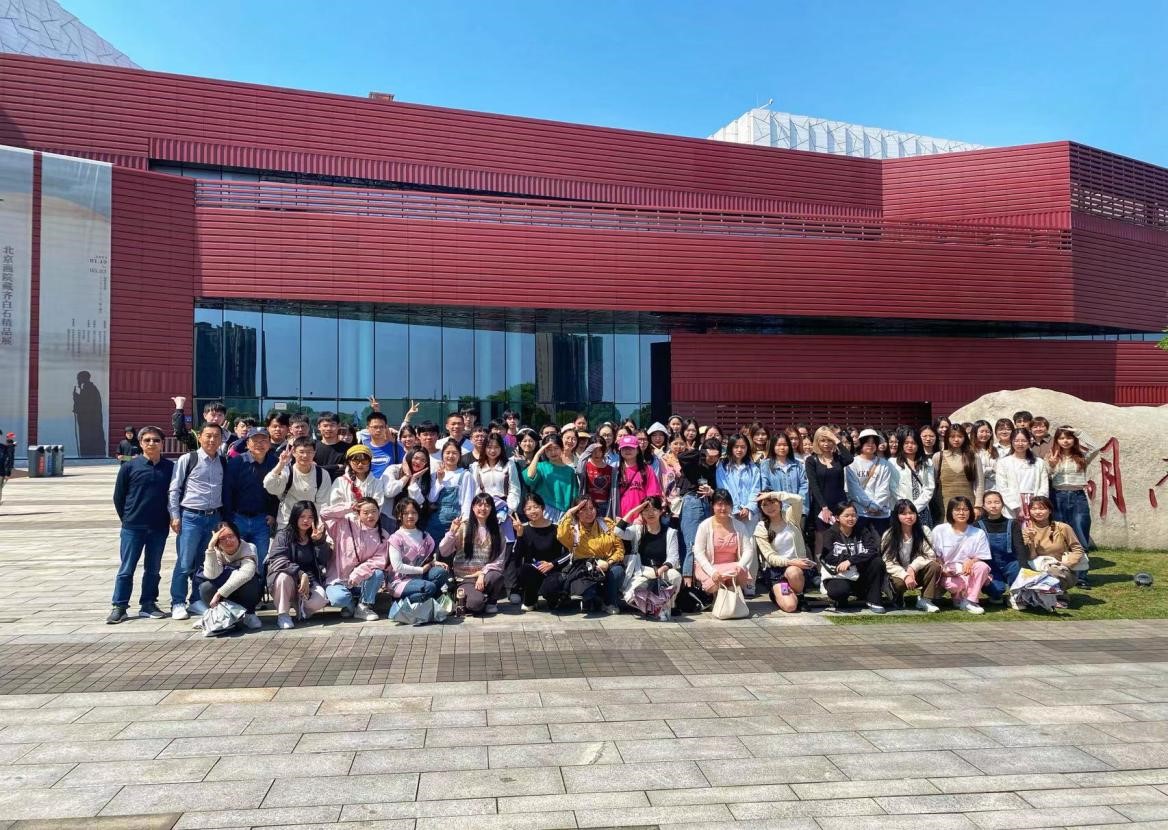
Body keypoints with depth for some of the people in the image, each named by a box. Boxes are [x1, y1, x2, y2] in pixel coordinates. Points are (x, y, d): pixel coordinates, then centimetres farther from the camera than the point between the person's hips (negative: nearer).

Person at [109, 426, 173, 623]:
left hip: (159, 528, 2)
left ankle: (148, 604, 21)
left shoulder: (170, 467, 2)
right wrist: (127, 518, 4)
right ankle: (119, 607, 11)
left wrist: (170, 517, 5)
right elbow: (118, 496, 3)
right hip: (132, 527, -2)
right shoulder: (130, 466, -3)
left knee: (153, 569, 11)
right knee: (126, 569, 3)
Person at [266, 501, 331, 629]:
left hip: (310, 581, 2)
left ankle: (299, 606, 6)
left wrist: (320, 541, -21)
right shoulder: (283, 536, -4)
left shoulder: (316, 537, 8)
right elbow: (278, 561, -18)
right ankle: (282, 615, -18)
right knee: (284, 577, -37)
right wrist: (301, 574, -30)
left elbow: (325, 560, -5)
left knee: (320, 600, -29)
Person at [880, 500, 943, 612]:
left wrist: (912, 567, -27)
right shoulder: (888, 536, -10)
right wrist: (905, 575, -31)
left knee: (934, 566, -28)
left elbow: (930, 555, -12)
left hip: (918, 573, 2)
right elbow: (888, 563, -14)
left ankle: (925, 600, -12)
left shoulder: (924, 531, -6)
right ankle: (898, 598, 2)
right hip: (899, 574, -2)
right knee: (898, 583, -36)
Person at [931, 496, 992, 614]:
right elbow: (934, 556, 1)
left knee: (982, 566, -30)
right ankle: (958, 597, 4)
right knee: (957, 585, -35)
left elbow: (983, 559, -1)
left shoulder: (978, 533, 1)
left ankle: (969, 600, -15)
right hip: (947, 574, -2)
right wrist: (942, 569, -18)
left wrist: (971, 561, -24)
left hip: (969, 573, 2)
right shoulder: (939, 530, -2)